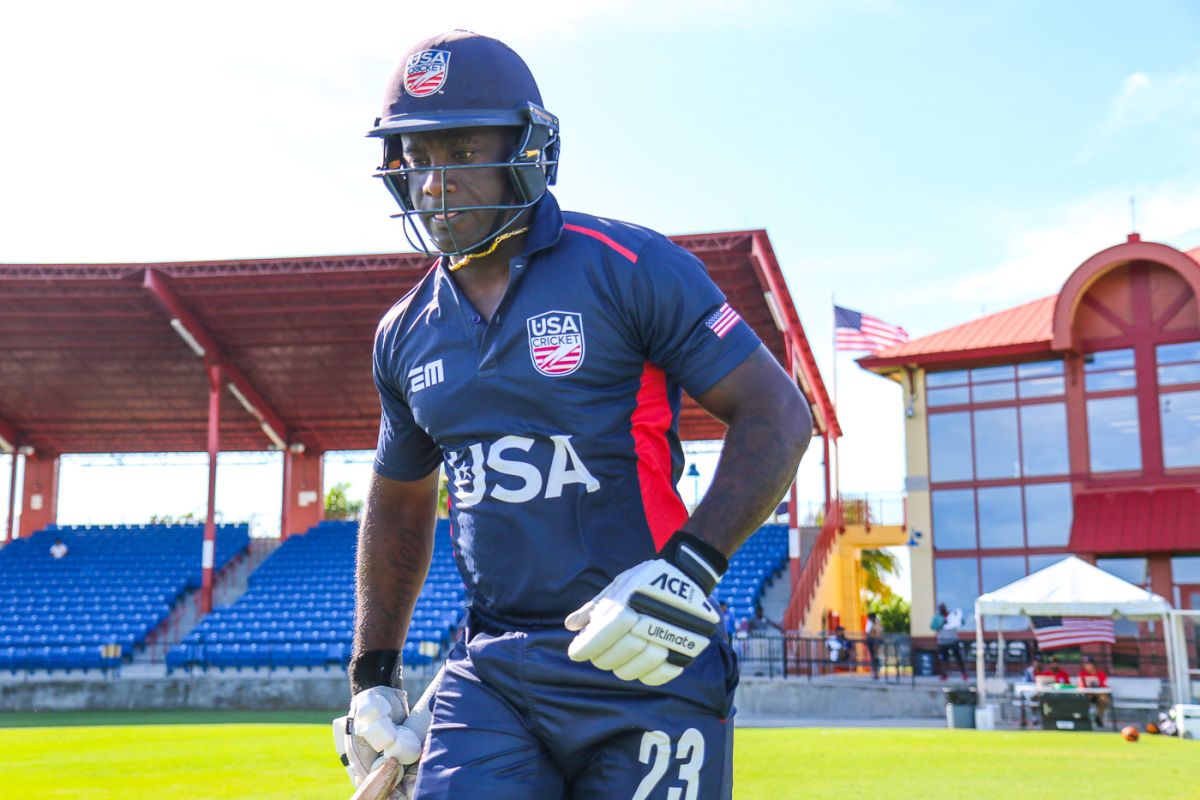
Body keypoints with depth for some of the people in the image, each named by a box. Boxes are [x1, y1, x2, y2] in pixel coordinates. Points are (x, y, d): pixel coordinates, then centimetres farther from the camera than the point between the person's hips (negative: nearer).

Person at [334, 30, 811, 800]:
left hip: (645, 662, -4)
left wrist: (689, 568, -20)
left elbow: (778, 412, -8)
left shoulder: (629, 268, -6)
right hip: (491, 675, 4)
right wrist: (373, 676, 22)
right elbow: (399, 505, 24)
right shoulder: (406, 334, 11)